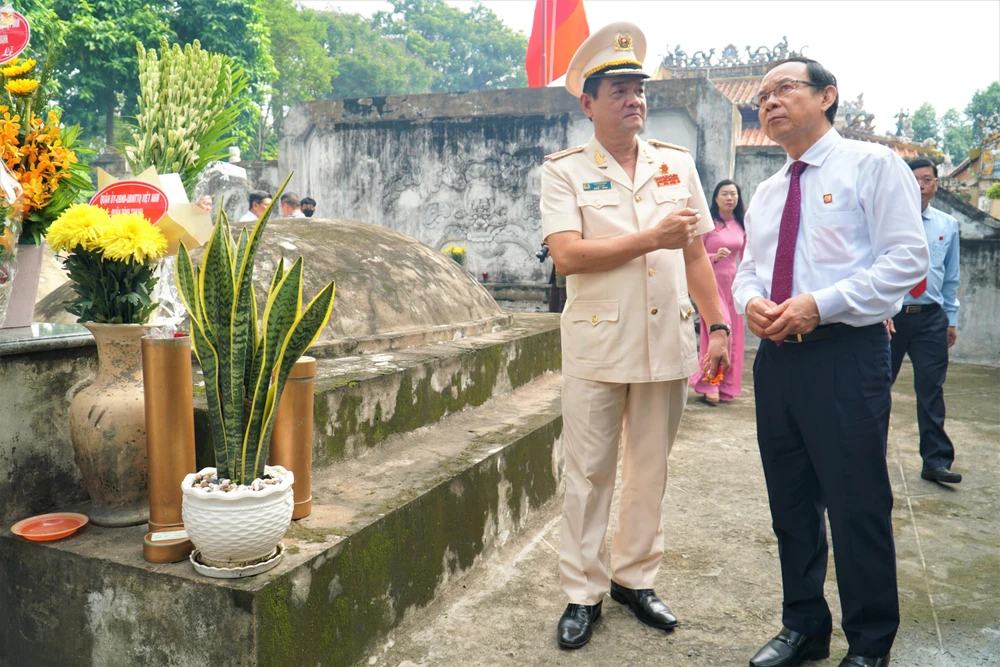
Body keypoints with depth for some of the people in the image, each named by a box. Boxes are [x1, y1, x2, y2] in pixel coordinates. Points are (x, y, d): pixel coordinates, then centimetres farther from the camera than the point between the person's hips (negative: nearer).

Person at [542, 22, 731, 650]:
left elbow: (696, 254, 12)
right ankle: (583, 593, 18)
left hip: (667, 344, 4)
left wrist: (718, 324, 6)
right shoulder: (565, 170, -1)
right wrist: (651, 238, -15)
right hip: (597, 346, -3)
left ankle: (635, 577, 28)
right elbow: (567, 255, -14)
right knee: (589, 473, 4)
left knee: (651, 470, 12)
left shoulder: (679, 164, 10)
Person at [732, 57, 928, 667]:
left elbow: (906, 259, -11)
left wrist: (819, 304, -19)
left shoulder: (872, 165, -2)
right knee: (791, 504, 14)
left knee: (858, 509, 1)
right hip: (777, 358, 7)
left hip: (846, 357, -6)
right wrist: (751, 301, -4)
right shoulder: (767, 193, 18)